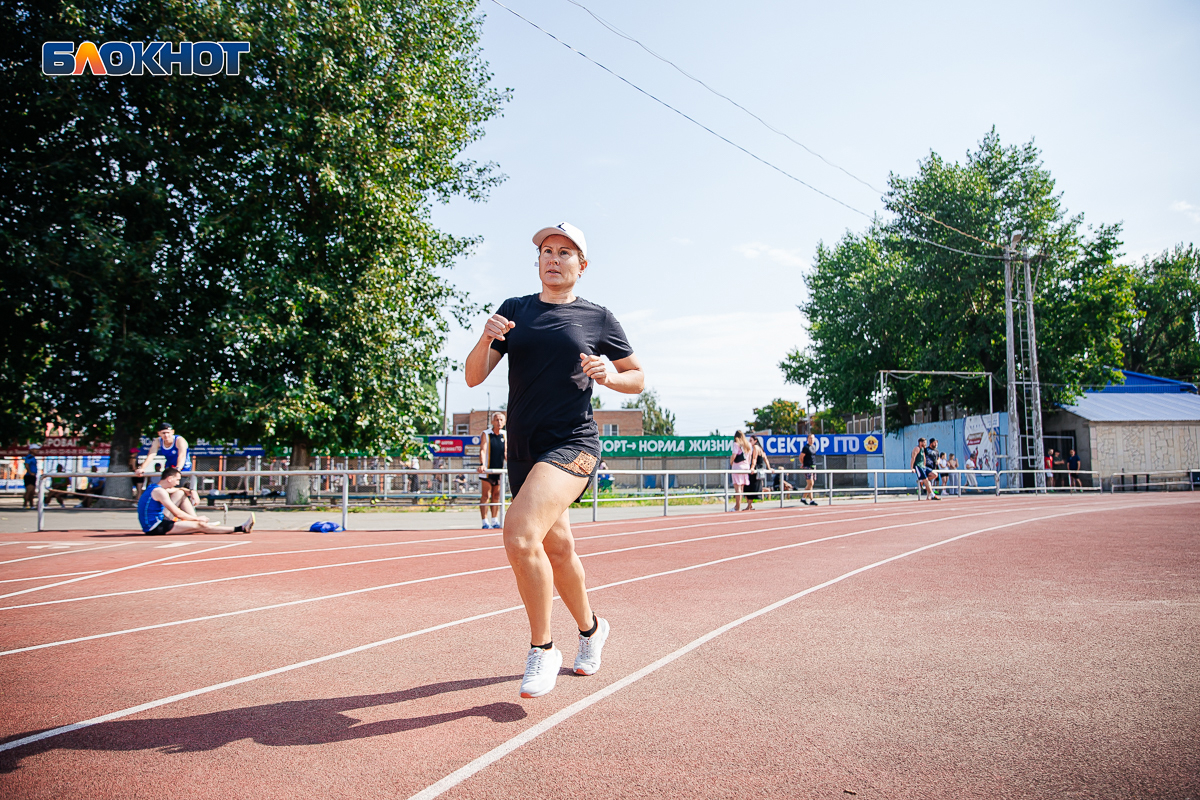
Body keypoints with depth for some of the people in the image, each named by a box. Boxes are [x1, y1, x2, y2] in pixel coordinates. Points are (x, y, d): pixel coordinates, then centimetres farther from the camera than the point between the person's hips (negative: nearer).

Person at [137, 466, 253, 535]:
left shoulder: (154, 488, 13)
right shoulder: (159, 492, -17)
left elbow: (179, 489, 30)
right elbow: (177, 513, -21)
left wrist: (191, 492, 8)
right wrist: (197, 519, -9)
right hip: (156, 528, -11)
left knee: (180, 493, 12)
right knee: (199, 525, -18)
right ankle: (240, 529, -18)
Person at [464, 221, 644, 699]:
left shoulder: (597, 318, 3)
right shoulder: (513, 310, 10)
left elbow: (637, 379, 11)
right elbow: (474, 377, 5)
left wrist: (609, 374, -10)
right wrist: (486, 339, -15)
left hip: (572, 444, -5)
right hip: (522, 449, 5)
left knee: (520, 534, -25)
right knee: (557, 549, 15)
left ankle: (542, 650, -7)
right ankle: (590, 628, 41)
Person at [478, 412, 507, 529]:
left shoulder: (505, 435, 7)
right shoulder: (486, 434, -4)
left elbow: (506, 452, 10)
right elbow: (482, 450, -14)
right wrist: (482, 464, -28)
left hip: (499, 470, 4)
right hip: (487, 470, -4)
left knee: (496, 496, 9)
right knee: (485, 496, -3)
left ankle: (495, 521, 16)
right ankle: (485, 522, -2)